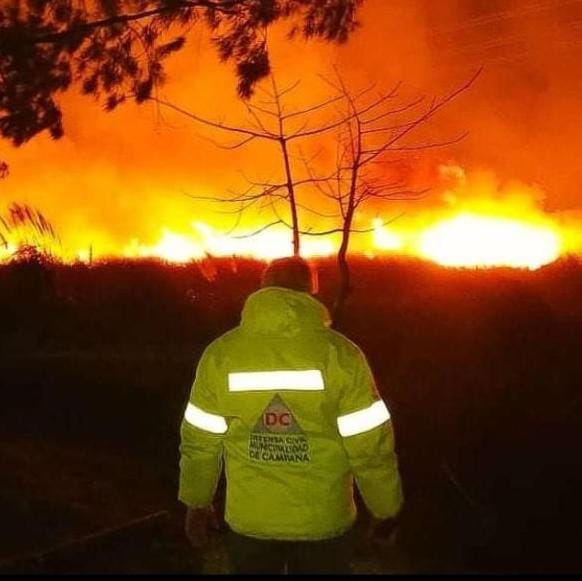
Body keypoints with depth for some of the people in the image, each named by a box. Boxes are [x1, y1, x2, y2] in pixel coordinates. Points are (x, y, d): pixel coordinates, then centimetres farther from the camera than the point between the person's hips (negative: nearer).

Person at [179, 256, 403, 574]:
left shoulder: (220, 354, -10)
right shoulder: (340, 354, -16)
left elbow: (199, 443, -3)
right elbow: (371, 446, -13)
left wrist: (197, 502, 12)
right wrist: (386, 509, 3)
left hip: (248, 520, 1)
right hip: (323, 521, -1)